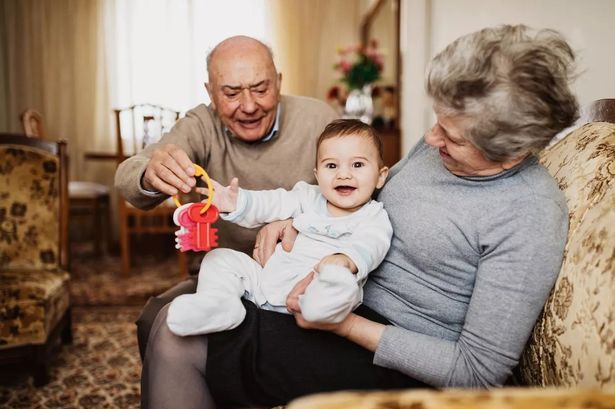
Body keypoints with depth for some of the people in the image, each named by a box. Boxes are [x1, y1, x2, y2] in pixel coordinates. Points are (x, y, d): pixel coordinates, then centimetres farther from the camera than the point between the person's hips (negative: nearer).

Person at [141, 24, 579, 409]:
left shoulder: (530, 218, -23)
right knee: (172, 311, 8)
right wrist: (298, 221, -4)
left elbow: (478, 373, -21)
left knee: (179, 338, -14)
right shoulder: (440, 144, -1)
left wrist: (346, 326, -24)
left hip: (400, 362, -8)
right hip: (352, 302, 8)